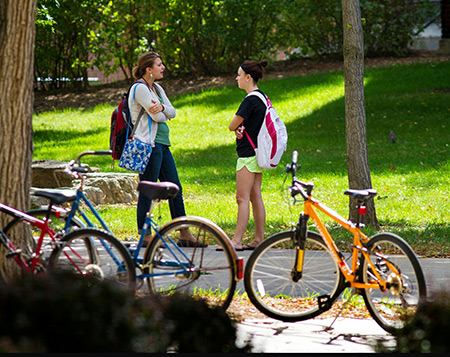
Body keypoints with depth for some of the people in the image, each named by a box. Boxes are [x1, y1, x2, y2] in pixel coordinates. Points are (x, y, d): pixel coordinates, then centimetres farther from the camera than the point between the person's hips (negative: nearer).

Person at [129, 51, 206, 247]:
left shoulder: (157, 88, 18)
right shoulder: (140, 88, -10)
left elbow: (172, 112, 8)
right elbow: (157, 117, -15)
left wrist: (161, 108, -13)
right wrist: (160, 112, 7)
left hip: (162, 143, 10)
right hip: (148, 143, -10)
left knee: (175, 190, 9)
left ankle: (185, 235, 14)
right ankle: (144, 236, 0)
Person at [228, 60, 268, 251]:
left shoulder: (250, 100, -17)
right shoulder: (262, 97, 14)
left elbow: (232, 126, -14)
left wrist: (237, 127, 8)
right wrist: (241, 129, -3)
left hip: (248, 154, -10)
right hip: (256, 152, 10)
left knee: (242, 198, -9)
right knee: (255, 197, 10)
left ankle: (237, 240, -10)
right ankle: (259, 239, 11)